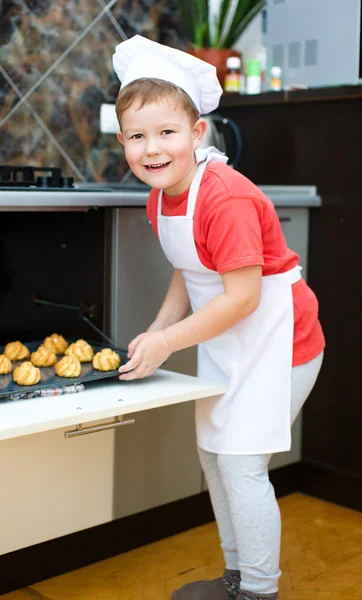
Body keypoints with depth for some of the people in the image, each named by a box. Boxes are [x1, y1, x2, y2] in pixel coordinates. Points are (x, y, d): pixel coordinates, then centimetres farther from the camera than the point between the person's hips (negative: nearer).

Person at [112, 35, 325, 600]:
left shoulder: (227, 200, -28)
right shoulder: (160, 200, 1)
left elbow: (242, 297, -28)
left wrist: (167, 342, -22)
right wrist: (156, 332, -3)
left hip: (276, 339, -9)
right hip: (226, 342, 10)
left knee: (241, 462, -7)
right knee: (212, 453, 16)